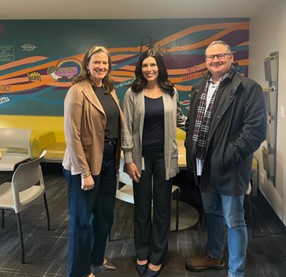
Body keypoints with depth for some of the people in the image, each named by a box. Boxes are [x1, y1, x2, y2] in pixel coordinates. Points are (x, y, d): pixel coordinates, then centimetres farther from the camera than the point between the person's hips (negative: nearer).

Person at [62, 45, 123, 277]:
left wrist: (118, 159, 8)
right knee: (82, 219, 8)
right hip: (86, 163, -7)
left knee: (105, 214, 18)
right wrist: (84, 172, -18)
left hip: (109, 161, 7)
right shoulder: (77, 91, -13)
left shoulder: (110, 90, 10)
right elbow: (72, 135, -17)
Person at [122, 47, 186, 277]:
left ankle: (157, 258, 24)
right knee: (142, 206, 10)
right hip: (141, 156, -1)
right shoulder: (133, 93, -3)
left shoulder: (171, 92, 3)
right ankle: (142, 254, 29)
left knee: (162, 206, 8)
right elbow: (127, 129, -5)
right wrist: (129, 160, -9)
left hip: (164, 156, 1)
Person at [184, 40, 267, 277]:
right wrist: (191, 150, 7)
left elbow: (256, 129, -18)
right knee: (212, 213, 23)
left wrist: (229, 156, -21)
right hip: (204, 164, 7)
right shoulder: (200, 89, 12)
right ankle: (214, 256, 43)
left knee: (234, 221, 5)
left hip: (228, 167, -7)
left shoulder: (248, 88, -11)